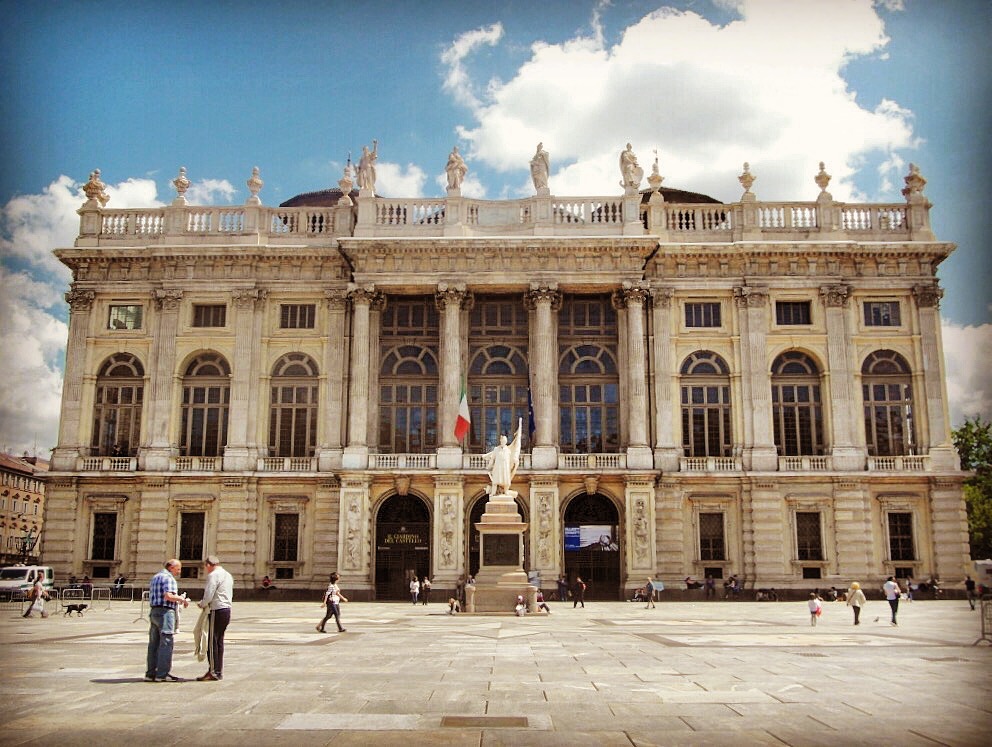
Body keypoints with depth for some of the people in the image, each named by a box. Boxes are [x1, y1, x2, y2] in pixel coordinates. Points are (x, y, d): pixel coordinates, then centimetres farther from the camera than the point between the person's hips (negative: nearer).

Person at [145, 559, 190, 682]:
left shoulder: (155, 577, 21)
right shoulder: (168, 578, -10)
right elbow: (169, 596, -23)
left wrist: (177, 600, 21)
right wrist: (182, 599, -8)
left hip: (153, 611, 9)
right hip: (165, 612, -9)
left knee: (154, 644, 9)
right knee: (166, 643, -7)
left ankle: (150, 673, 11)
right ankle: (163, 674, -8)